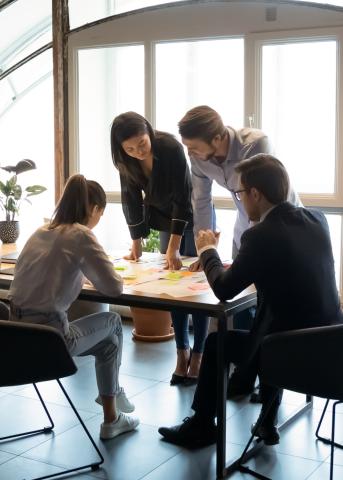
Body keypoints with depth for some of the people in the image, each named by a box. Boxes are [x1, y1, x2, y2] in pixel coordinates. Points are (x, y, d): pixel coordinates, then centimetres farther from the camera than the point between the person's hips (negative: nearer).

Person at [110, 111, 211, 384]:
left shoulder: (171, 148, -32)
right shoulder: (126, 161, -16)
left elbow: (183, 200, -32)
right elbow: (131, 199, -5)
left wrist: (173, 248, -35)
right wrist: (136, 243, -6)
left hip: (194, 217, -5)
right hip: (167, 220, 5)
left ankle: (198, 355, 3)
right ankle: (182, 353, 13)